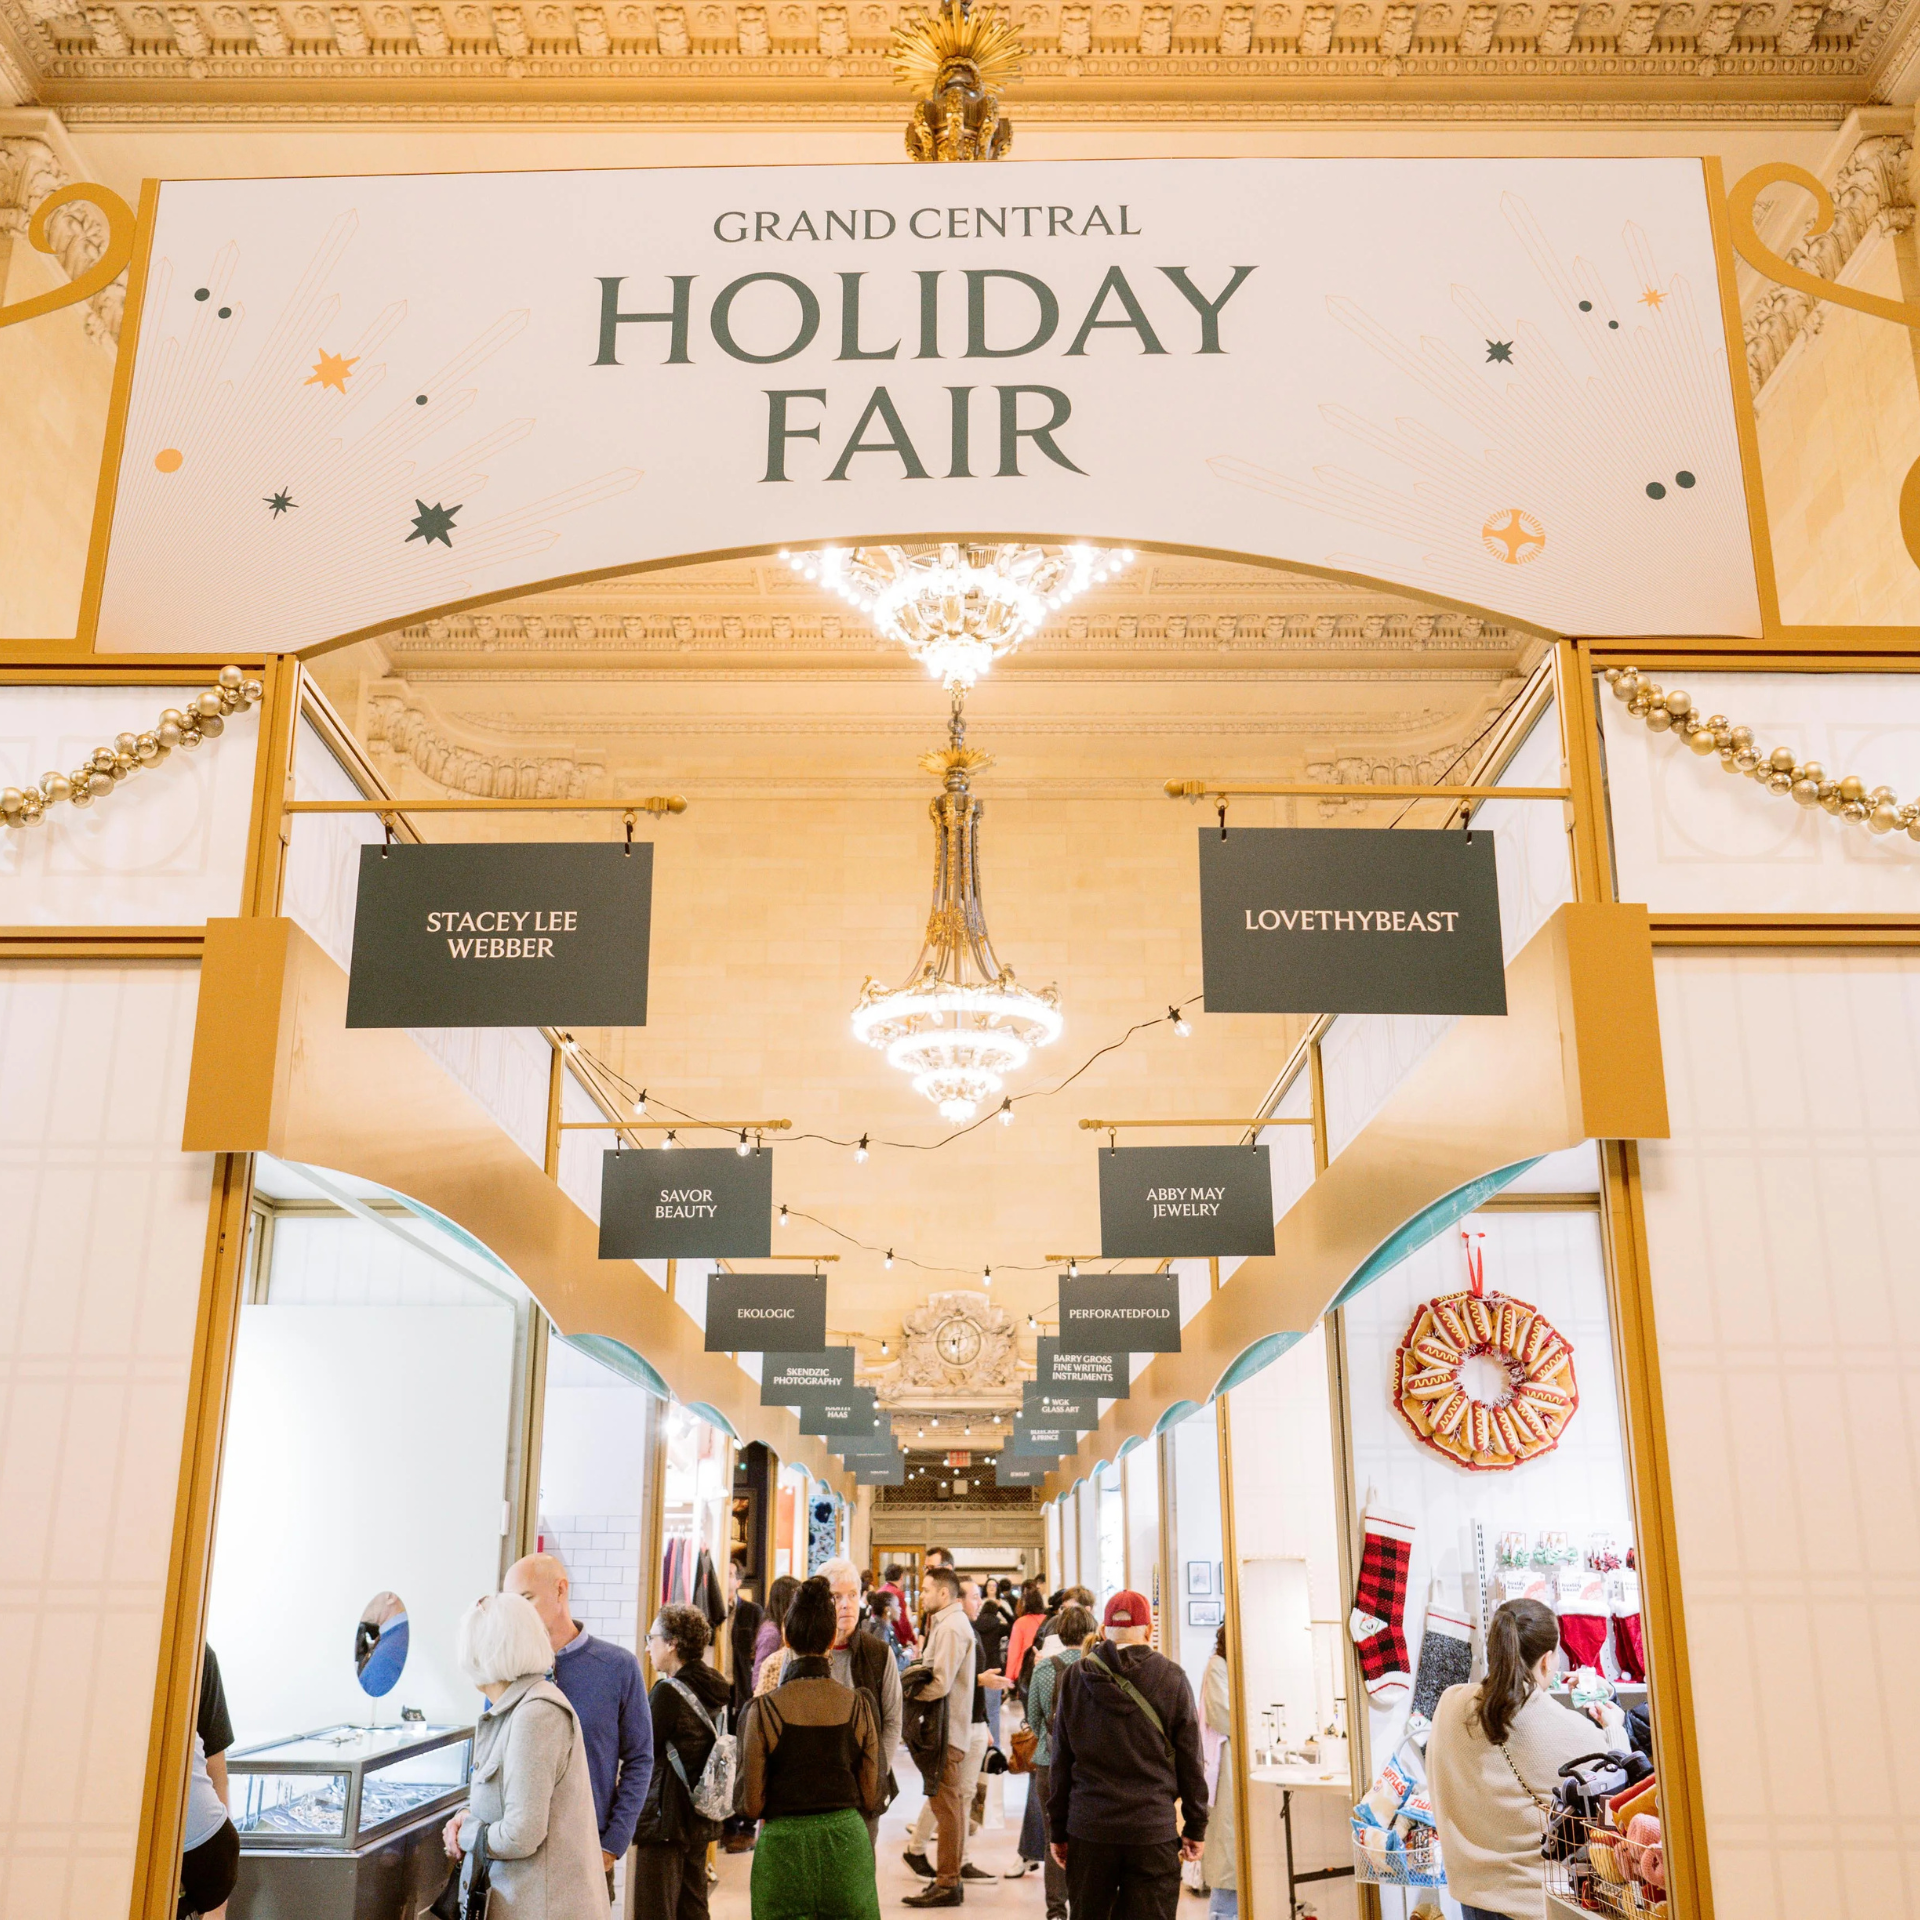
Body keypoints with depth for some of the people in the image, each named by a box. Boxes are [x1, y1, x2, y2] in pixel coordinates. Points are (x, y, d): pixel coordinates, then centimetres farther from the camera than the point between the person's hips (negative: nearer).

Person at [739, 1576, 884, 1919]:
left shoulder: (763, 1710, -10)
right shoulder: (859, 1705, -4)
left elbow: (751, 1805, -5)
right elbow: (870, 1798, 4)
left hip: (784, 1843, -2)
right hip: (846, 1841, 2)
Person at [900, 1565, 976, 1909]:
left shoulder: (951, 1627, -16)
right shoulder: (951, 1622, 16)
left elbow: (940, 1684, -22)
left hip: (946, 1729, -11)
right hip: (950, 1727, 11)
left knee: (945, 1805, -5)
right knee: (949, 1804, 15)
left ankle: (947, 1884, 0)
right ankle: (949, 1878, 24)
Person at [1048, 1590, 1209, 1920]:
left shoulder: (1075, 1677, 2)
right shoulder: (1171, 1678, -3)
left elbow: (1061, 1761, 6)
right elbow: (1190, 1760, 1)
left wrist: (1057, 1829, 12)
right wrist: (1195, 1826, 10)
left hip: (1089, 1827, 2)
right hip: (1154, 1829, -2)